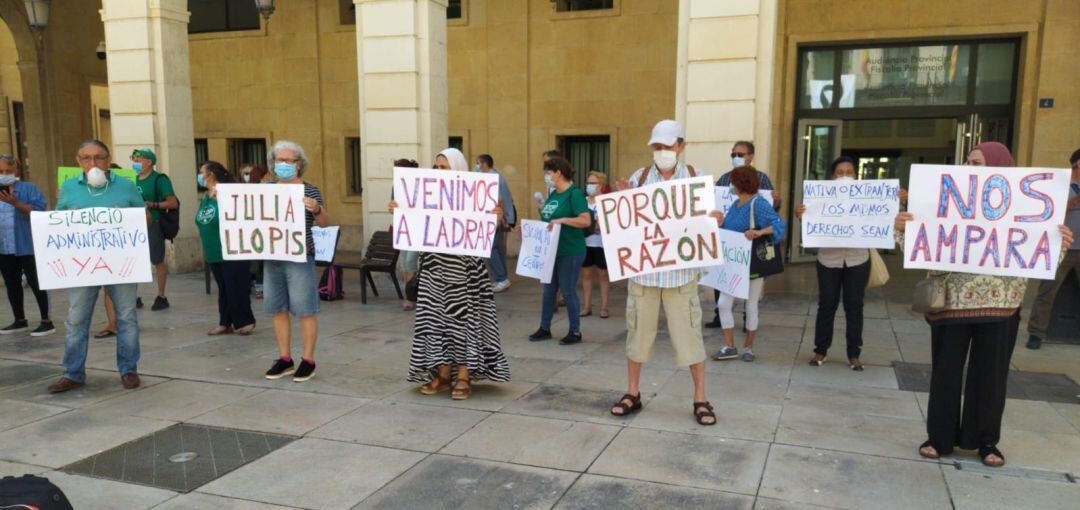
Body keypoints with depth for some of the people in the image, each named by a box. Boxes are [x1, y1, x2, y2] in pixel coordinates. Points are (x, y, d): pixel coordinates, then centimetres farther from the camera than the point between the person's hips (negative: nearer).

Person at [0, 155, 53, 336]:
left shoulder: (29, 189, -3)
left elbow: (38, 211, -14)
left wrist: (16, 203, -24)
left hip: (26, 245, -5)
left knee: (35, 282, -2)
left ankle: (46, 321, 5)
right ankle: (20, 320, 24)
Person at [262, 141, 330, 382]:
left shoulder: (309, 191, -3)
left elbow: (324, 223, -8)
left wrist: (317, 209, -29)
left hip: (299, 258, -5)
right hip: (272, 258, 5)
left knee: (305, 311, -1)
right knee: (278, 310, 9)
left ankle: (308, 360, 8)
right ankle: (284, 359, 20)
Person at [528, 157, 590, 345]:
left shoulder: (574, 193, -13)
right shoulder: (553, 194, 12)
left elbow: (586, 220, -21)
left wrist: (562, 220, -28)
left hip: (570, 252, -8)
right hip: (551, 250, 8)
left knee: (568, 291, 0)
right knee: (548, 290, 13)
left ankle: (575, 332, 13)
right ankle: (544, 328, 24)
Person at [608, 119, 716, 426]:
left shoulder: (695, 177, 3)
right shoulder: (639, 177, 4)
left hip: (681, 270, -1)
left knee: (689, 333, 1)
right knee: (638, 330, 9)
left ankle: (700, 400, 14)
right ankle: (632, 393, 23)